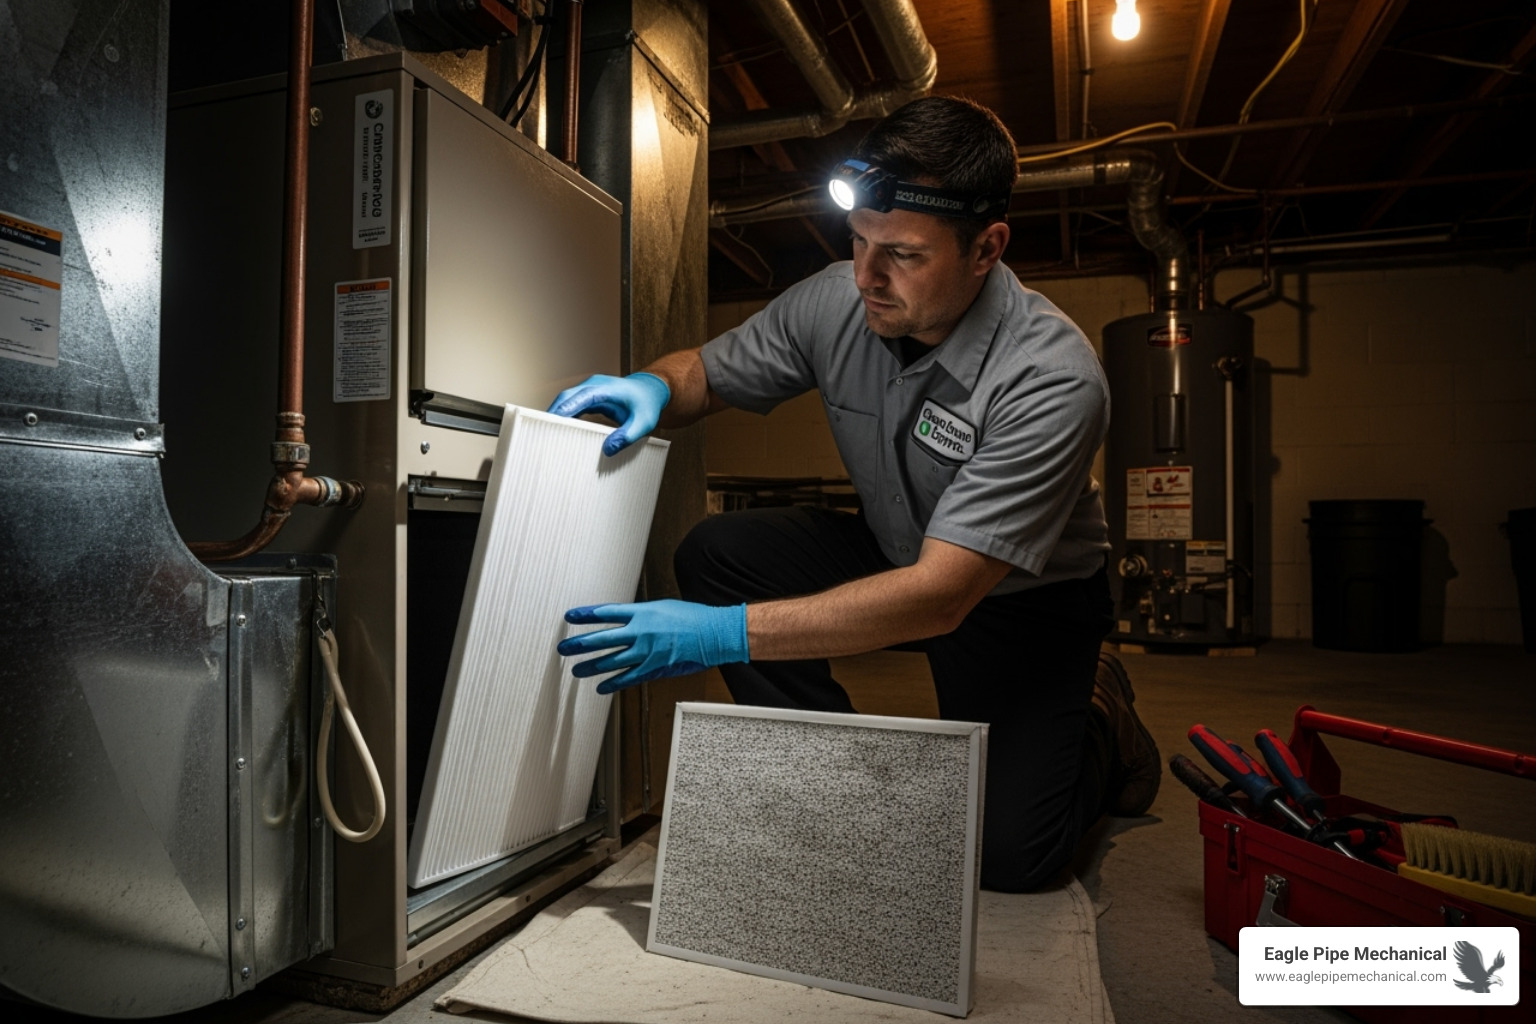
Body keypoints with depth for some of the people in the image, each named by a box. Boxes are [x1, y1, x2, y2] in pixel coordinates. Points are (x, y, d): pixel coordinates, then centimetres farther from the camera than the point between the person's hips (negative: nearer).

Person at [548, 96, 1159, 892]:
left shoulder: (1052, 379, -32)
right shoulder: (835, 303, -16)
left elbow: (940, 596, -37)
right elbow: (704, 373, -1)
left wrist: (727, 634, -43)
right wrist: (650, 390, -27)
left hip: (1023, 600, -4)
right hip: (894, 557, 5)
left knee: (1008, 854, -18)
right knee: (714, 553, -17)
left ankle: (1095, 724, 16)